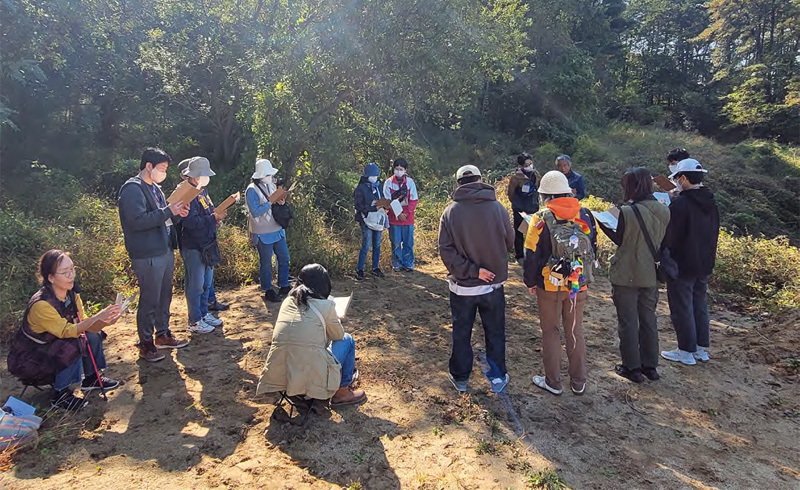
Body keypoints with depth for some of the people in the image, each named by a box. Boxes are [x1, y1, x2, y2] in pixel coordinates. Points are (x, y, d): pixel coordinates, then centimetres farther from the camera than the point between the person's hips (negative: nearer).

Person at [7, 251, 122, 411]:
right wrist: (97, 317, -47)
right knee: (74, 345, -28)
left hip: (53, 345, 7)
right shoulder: (41, 304, -31)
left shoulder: (72, 294, -9)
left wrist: (105, 321, -28)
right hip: (27, 359, -7)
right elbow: (66, 331, -34)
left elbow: (83, 324, -8)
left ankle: (91, 379, 12)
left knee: (93, 336, -7)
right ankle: (60, 395, -11)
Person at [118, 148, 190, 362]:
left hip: (166, 251, 9)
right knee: (149, 300, 0)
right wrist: (168, 211, -21)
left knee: (164, 296, 17)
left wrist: (177, 213, 3)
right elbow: (138, 220, -24)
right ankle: (146, 344, 13)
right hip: (147, 255, -9)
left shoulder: (155, 188, 16)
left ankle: (163, 334, 31)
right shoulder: (133, 189, -13)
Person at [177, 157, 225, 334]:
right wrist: (213, 218, -22)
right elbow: (190, 221, -27)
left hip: (207, 245, 9)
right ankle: (194, 322, 13)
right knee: (195, 285, 1)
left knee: (206, 282, 18)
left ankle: (204, 314, 32)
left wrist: (216, 217, 2)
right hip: (193, 247, -9)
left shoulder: (202, 191, 12)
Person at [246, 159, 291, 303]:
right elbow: (255, 212, -21)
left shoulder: (271, 185, 6)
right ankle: (268, 291, 19)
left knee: (284, 258, 12)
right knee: (266, 263, 5)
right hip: (263, 234, -7)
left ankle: (284, 287, 27)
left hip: (278, 230, 7)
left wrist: (280, 202, -7)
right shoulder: (252, 190, -15)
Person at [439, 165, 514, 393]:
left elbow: (446, 251, -16)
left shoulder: (450, 211, -11)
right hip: (493, 284, 0)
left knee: (461, 333, 16)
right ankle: (497, 378, 28)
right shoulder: (497, 208, -11)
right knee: (495, 333, 17)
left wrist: (471, 270, -16)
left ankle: (460, 378, 29)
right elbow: (510, 244, -1)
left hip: (462, 286, 0)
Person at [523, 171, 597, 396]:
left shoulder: (541, 220, -13)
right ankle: (579, 382, 27)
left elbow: (532, 255, -12)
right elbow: (593, 249, 10)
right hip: (579, 285, 4)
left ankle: (553, 382, 20)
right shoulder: (585, 216, 0)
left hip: (549, 286, -4)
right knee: (575, 331, 16)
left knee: (550, 331, 11)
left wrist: (530, 282, 2)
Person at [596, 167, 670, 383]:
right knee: (648, 319, 18)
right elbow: (662, 240, 9)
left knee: (628, 321, 8)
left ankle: (632, 367, 17)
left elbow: (619, 240, -10)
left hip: (626, 276, -6)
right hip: (651, 275, 6)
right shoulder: (664, 211, -1)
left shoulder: (627, 211, -20)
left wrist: (602, 224, -4)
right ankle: (650, 365, 28)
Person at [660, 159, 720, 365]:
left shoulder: (680, 204, -21)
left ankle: (686, 352, 11)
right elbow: (713, 233, 14)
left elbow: (670, 237, -19)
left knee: (682, 309, 3)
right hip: (705, 264, 8)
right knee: (700, 306, 18)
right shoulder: (711, 203, 6)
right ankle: (702, 348, 27)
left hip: (682, 265, -8)